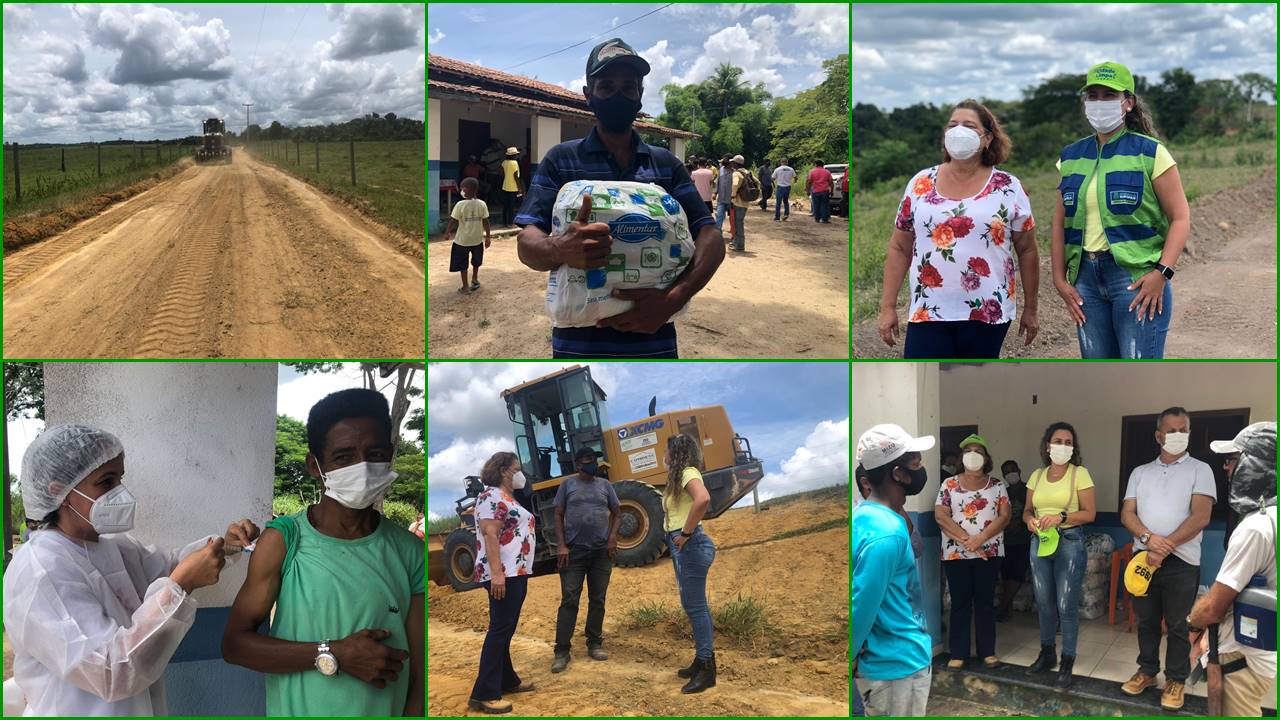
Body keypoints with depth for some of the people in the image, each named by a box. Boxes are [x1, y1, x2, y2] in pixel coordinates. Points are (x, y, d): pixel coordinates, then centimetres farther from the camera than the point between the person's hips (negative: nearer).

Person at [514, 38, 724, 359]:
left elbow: (711, 239, -2)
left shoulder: (666, 164, 8)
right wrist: (561, 250, -33)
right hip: (579, 341, -2)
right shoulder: (561, 159, 2)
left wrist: (672, 299, -22)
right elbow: (527, 243, -8)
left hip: (654, 339, 2)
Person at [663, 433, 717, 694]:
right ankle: (702, 660, 22)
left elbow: (703, 499, -32)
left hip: (690, 545, -11)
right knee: (694, 604, 14)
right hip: (684, 547, 11)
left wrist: (686, 533, -25)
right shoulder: (680, 476, 18)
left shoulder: (688, 473, -13)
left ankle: (706, 668, -4)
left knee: (695, 605, -8)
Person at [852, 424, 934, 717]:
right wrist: (851, 661, -10)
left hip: (887, 659, 9)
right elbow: (860, 610, -24)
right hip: (899, 666, -9)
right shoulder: (887, 533, -26)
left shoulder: (864, 514, 4)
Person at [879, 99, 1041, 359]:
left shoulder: (1008, 188, 1)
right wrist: (888, 306, 3)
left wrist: (1030, 309, 7)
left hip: (987, 314, 0)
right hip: (928, 313, 1)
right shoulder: (920, 184, 5)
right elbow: (900, 249, 7)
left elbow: (1027, 251, 6)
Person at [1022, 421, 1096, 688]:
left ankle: (1067, 663, 4)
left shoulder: (1079, 474, -4)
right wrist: (1030, 520, -9)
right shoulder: (1036, 476, 9)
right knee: (1044, 603, 11)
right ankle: (1047, 654, 26)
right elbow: (1027, 510, 14)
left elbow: (1089, 513, -7)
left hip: (1069, 541, -4)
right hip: (1040, 542, 5)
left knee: (1066, 605, -5)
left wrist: (1061, 517, -21)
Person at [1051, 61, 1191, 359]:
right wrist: (1060, 279, 5)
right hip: (1086, 278, 5)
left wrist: (1162, 273, -16)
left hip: (1137, 276, -5)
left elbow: (1181, 218, -5)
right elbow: (1060, 223, 14)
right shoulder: (1072, 156, 12)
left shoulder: (1149, 152, -2)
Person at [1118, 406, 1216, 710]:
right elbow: (1127, 514, 4)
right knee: (1146, 620, 11)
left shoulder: (1200, 470, 0)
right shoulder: (1140, 472, 11)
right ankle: (1147, 671, 24)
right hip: (1143, 557, 4)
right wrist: (1148, 538, -16)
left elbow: (1200, 517, -10)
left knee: (1178, 624, 3)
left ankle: (1176, 680, 13)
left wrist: (1166, 546, -16)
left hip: (1180, 561, -3)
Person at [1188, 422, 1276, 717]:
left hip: (1241, 658, -9)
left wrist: (1193, 621, 0)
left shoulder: (1255, 528, -25)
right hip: (1261, 651, 9)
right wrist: (1208, 630, 11)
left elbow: (1213, 607, -21)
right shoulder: (1270, 517, 5)